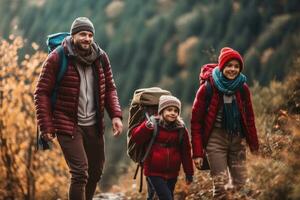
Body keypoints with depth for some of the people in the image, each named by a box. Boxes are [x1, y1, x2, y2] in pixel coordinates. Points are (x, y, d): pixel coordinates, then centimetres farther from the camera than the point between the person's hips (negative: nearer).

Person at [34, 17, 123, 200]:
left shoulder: (101, 58, 3)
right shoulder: (57, 59, -11)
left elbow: (109, 89, 13)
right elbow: (42, 93, -9)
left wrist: (116, 115, -3)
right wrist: (46, 127, -14)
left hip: (94, 126, 6)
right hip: (68, 126, -6)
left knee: (96, 172, 15)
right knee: (80, 173, -14)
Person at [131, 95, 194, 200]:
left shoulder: (181, 129, 4)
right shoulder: (154, 124, -5)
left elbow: (186, 152, 9)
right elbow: (136, 138, -12)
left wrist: (189, 173, 11)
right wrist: (146, 127, -30)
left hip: (172, 173, 4)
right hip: (154, 172, -4)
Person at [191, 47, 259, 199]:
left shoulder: (242, 88, 3)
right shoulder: (208, 88, -8)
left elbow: (249, 118, 12)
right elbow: (196, 122, -6)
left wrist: (254, 145, 10)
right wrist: (197, 153, -9)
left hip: (237, 139, 4)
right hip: (216, 138, -4)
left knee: (241, 184, 2)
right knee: (220, 184, -10)